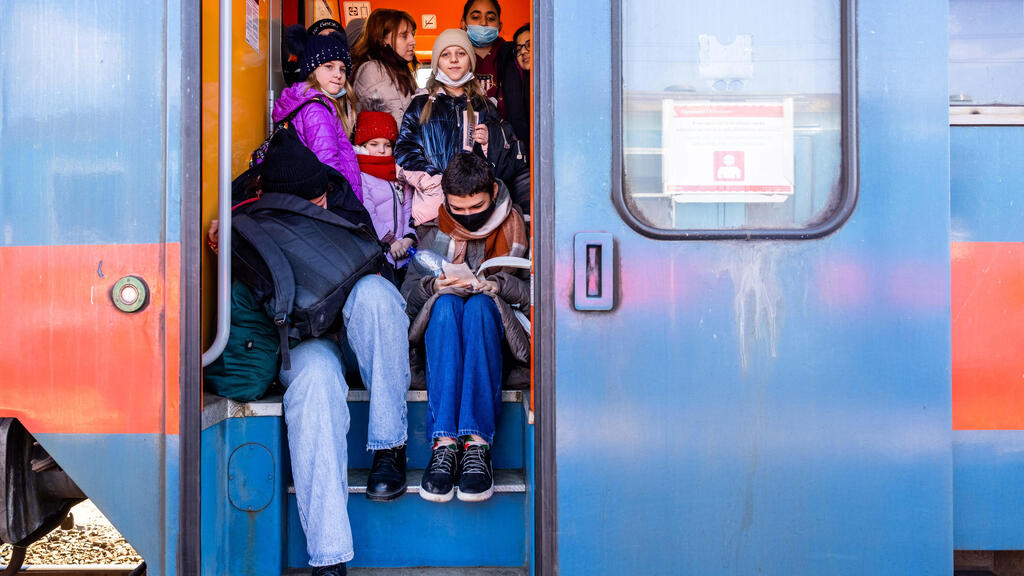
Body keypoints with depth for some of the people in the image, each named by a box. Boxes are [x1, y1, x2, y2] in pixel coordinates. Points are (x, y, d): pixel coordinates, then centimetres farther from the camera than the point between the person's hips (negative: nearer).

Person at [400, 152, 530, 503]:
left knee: (479, 305, -35)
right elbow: (408, 293, 5)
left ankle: (477, 445, -44)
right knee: (445, 304, -33)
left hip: (496, 332, -1)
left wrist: (500, 284, -21)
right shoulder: (434, 228, 9)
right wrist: (434, 286, -16)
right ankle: (443, 442, -43)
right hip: (441, 334, 1)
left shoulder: (516, 226, 5)